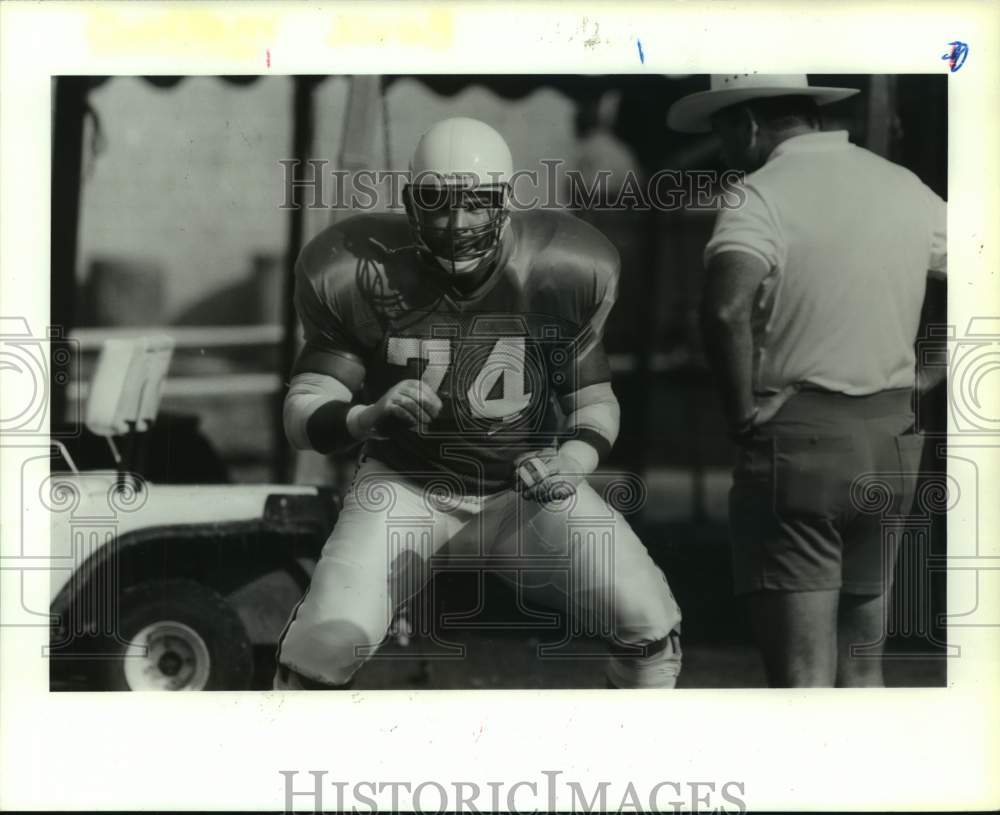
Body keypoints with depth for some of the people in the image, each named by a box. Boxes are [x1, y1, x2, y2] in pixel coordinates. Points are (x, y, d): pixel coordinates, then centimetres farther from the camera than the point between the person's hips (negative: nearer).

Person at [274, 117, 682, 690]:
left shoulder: (560, 274, -13)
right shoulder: (365, 276, -15)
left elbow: (593, 401, 0)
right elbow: (304, 416, -13)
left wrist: (571, 461, -22)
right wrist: (369, 416, -35)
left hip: (528, 489, 1)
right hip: (406, 485, -1)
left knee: (648, 623, -13)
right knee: (325, 646, -21)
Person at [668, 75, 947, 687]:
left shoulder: (765, 195, -11)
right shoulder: (903, 188, 10)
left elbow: (726, 307, -29)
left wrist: (743, 407, -14)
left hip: (797, 438, -6)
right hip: (891, 443, 6)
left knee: (803, 676, -4)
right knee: (862, 670, 16)